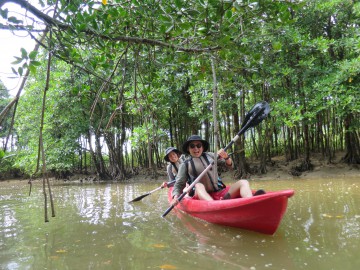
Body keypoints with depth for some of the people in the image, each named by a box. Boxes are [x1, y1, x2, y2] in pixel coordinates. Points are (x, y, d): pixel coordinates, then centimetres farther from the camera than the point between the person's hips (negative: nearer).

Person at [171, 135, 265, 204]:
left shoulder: (210, 155, 14)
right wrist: (176, 197, -18)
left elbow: (230, 166, 15)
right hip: (202, 196, -3)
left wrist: (226, 157, -7)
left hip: (220, 193, 3)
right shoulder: (185, 165, 7)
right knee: (198, 186, -32)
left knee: (243, 182, -14)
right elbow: (179, 184, 2)